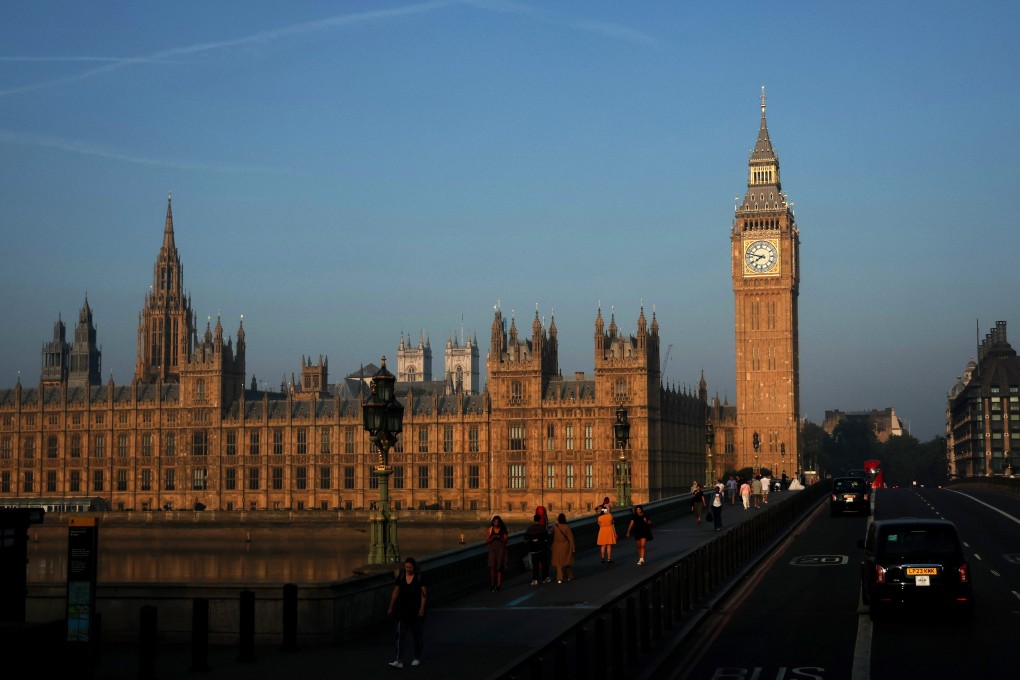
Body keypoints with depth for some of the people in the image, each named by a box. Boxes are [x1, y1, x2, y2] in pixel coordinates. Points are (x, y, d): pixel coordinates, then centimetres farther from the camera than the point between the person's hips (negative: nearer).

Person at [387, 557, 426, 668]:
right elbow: (395, 592, 9)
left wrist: (422, 609, -15)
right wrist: (391, 608, 10)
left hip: (415, 610, -2)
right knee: (400, 634, -8)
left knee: (416, 634, 10)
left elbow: (423, 595, -7)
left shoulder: (419, 578, -6)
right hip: (403, 609, 2)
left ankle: (417, 658, 25)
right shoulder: (401, 577, 2)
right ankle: (398, 660, -13)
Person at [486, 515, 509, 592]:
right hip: (492, 549, 0)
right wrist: (493, 537, -16)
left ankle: (498, 586, 3)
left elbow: (505, 541, 2)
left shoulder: (503, 530, 2)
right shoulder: (490, 530, 2)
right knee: (492, 567, -13)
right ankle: (492, 585, -3)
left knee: (499, 568, -1)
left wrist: (500, 538, -16)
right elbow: (487, 541, 1)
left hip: (501, 550, 0)